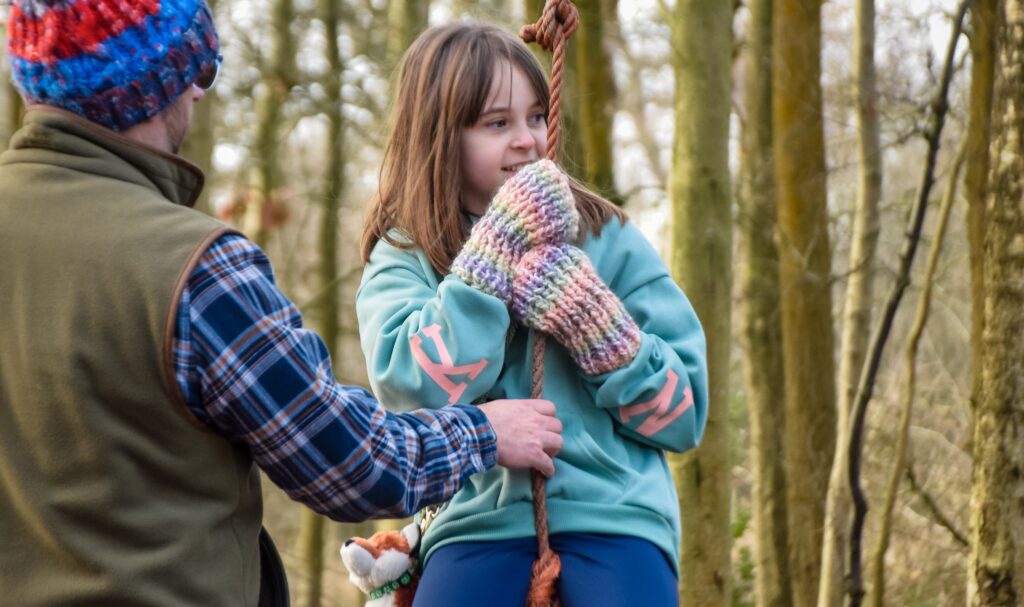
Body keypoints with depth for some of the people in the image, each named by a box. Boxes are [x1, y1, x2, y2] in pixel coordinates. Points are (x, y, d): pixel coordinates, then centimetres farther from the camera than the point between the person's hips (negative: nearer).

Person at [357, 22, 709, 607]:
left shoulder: (607, 238, 6)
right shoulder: (402, 259, 6)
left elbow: (684, 413, 5)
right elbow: (417, 389, -14)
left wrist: (592, 321, -10)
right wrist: (497, 247, -12)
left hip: (616, 512, 0)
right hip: (482, 517, 0)